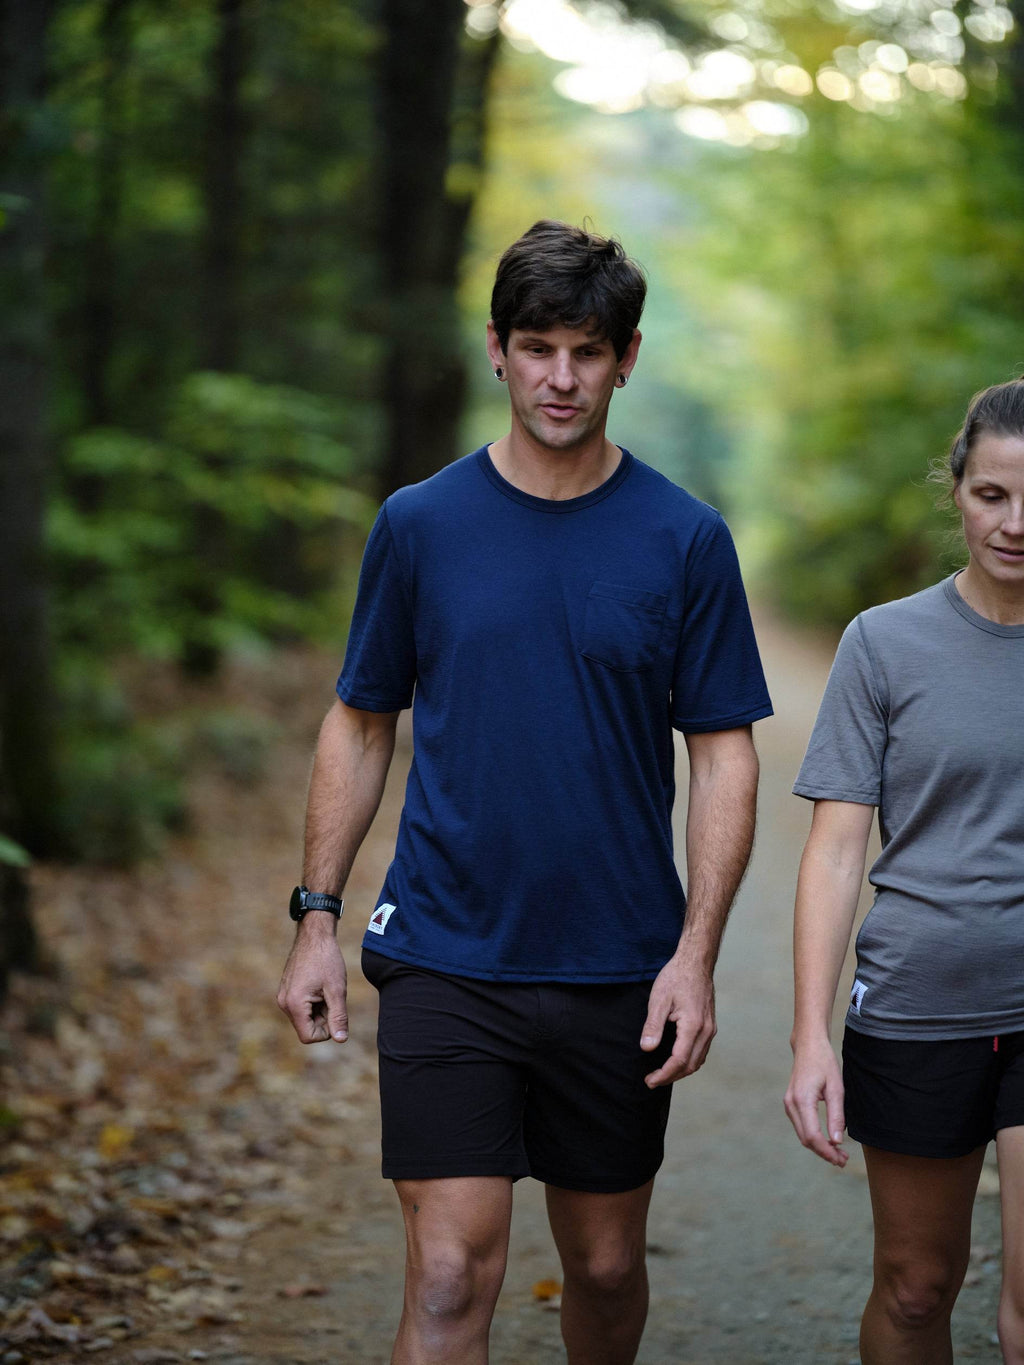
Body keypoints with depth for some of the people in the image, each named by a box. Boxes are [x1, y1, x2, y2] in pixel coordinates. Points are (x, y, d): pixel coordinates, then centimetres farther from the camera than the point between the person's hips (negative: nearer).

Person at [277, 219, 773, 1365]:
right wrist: (317, 918, 3)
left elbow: (724, 756, 0)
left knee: (606, 1266, 13)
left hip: (618, 973, 1)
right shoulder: (420, 525, 1)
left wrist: (695, 955, -8)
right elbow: (360, 725, 9)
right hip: (444, 959, -1)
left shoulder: (686, 541, 0)